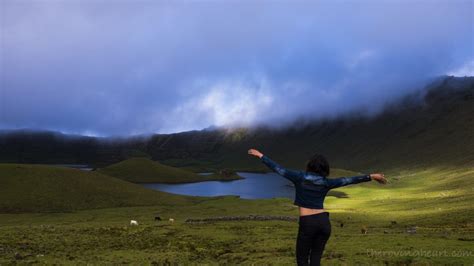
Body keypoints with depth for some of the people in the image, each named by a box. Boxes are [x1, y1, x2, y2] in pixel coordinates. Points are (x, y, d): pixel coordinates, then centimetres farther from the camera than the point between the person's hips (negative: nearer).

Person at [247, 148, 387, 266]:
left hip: (307, 223, -4)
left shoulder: (300, 177, -3)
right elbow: (349, 180, 5)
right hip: (324, 221, 4)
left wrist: (261, 155, 10)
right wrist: (371, 176, 10)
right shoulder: (326, 182, 4)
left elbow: (278, 168, 1)